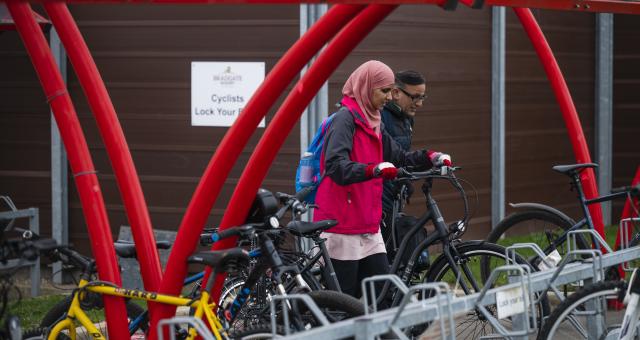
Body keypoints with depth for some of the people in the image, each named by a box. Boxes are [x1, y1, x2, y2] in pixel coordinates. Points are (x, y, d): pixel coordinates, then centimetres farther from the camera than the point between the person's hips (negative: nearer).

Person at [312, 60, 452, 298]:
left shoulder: (373, 122, 16)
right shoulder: (345, 118, -12)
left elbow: (398, 158, 20)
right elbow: (336, 166, -26)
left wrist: (430, 158, 3)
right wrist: (374, 170, -41)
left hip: (368, 228, 9)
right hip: (341, 226, -9)